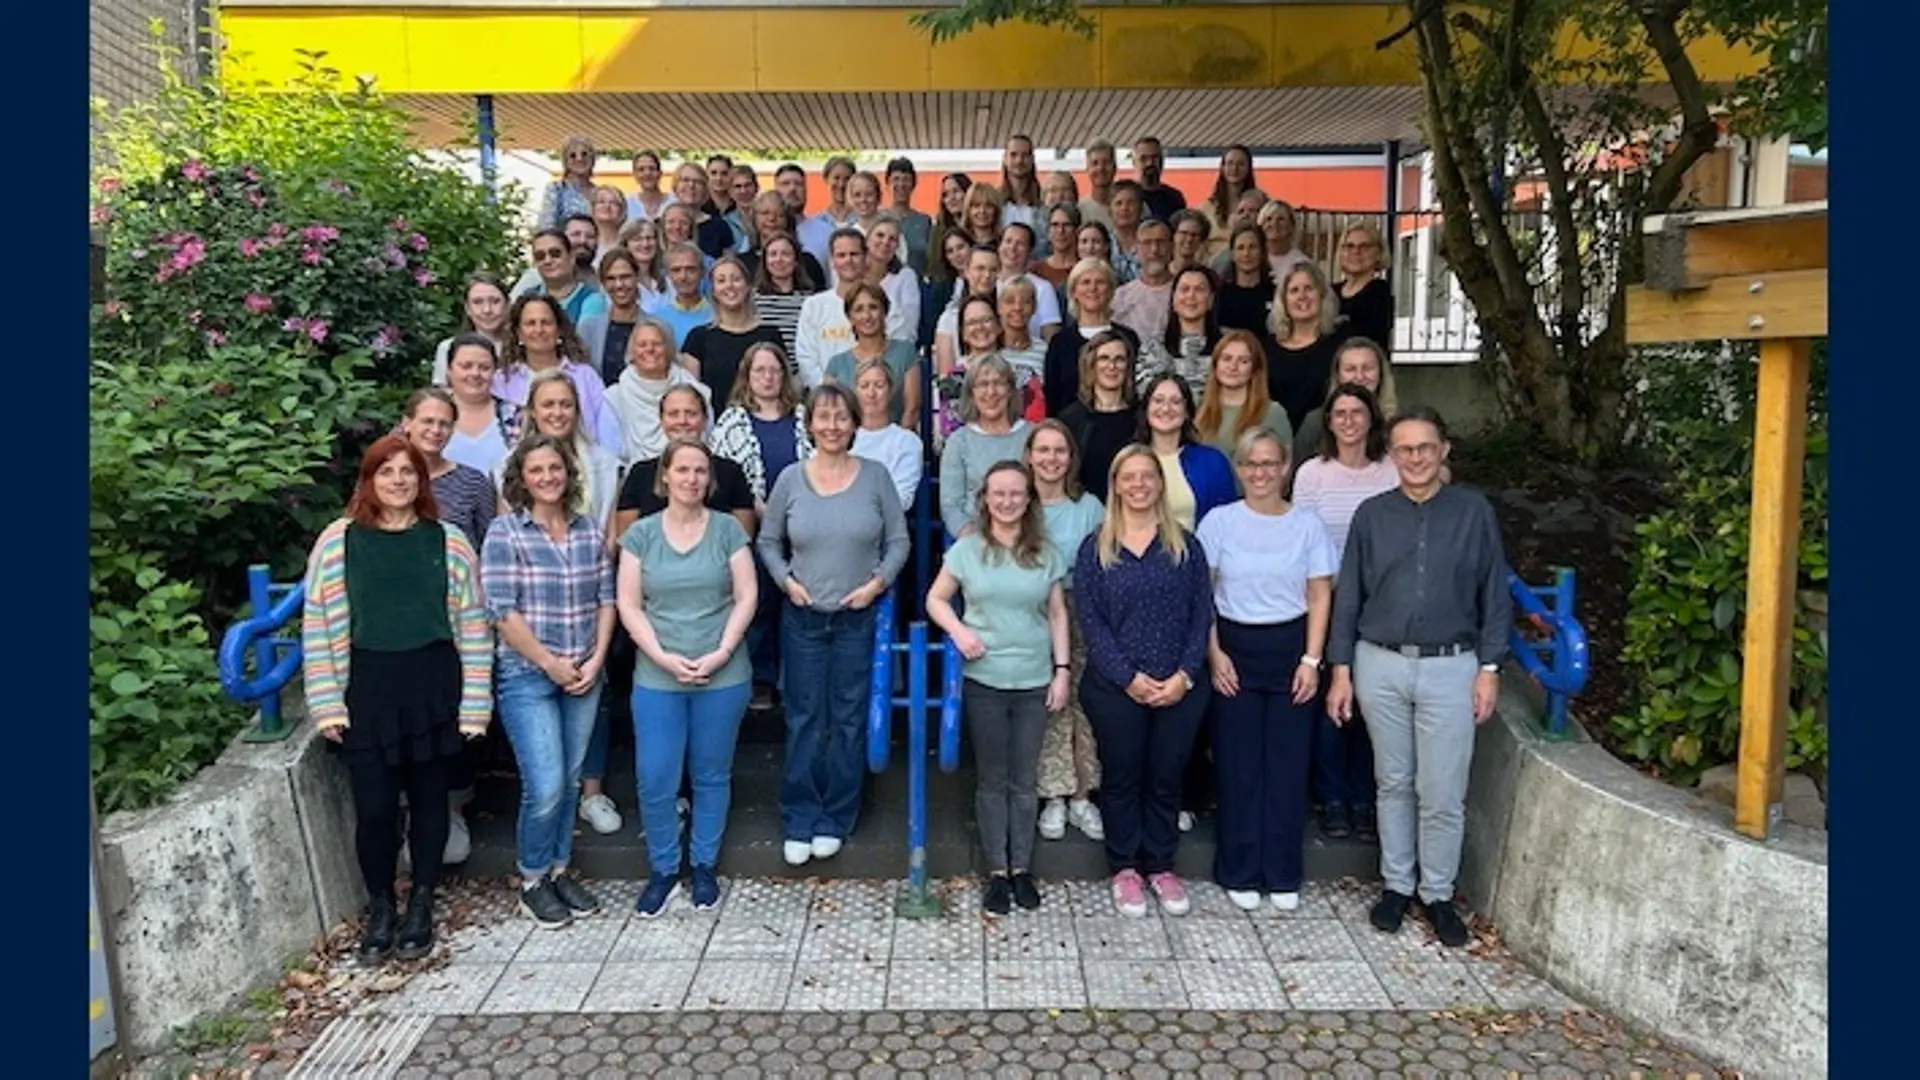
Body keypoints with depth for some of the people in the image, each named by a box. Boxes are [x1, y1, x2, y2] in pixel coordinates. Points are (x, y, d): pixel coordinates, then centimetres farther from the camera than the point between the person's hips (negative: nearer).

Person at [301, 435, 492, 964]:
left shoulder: (449, 542, 2)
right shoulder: (337, 541, 2)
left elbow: (473, 626, 2)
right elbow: (318, 626, 2)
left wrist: (475, 704, -2)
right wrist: (326, 703, -3)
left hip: (433, 688, 1)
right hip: (367, 690, 0)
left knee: (428, 799, 10)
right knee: (373, 807, 0)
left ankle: (421, 906, 28)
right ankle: (380, 908, 23)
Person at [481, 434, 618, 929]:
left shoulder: (590, 531, 6)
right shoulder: (505, 533, -8)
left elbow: (606, 599, 8)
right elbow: (502, 611, -12)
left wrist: (596, 660, -3)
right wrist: (551, 664, -10)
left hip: (584, 676, 5)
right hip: (528, 676, -4)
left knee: (570, 781, 12)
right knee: (546, 787, -6)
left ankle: (558, 869, 29)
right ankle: (532, 880, 15)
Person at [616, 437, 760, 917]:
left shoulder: (727, 529, 1)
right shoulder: (640, 533, 3)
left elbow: (746, 597, -1)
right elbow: (629, 606, 0)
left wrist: (722, 652, -12)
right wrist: (663, 657, -11)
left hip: (723, 677, 0)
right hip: (657, 678, 0)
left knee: (712, 775, 10)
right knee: (654, 779, 0)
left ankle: (705, 867, 26)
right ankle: (663, 870, 19)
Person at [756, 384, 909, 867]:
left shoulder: (875, 476, -3)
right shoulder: (790, 479, -1)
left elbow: (898, 541, 2)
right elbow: (767, 542, 9)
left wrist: (877, 582, -9)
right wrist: (786, 581, -4)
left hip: (858, 616, 0)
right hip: (803, 616, 0)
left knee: (849, 718, 6)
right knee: (804, 718, 6)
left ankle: (835, 818, 20)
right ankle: (798, 820, 18)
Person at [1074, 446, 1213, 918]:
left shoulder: (1185, 546, 5)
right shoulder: (1095, 548, 1)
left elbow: (1202, 615, 1)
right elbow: (1090, 621, -5)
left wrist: (1185, 676, -11)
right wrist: (1129, 677, -13)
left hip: (1180, 688, 1)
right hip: (1116, 687, -1)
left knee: (1167, 778, 10)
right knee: (1122, 777, 9)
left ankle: (1160, 866, 26)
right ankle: (1124, 868, 23)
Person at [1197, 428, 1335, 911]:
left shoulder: (1308, 524, 1)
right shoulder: (1219, 521, -1)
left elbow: (1320, 596, 2)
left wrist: (1311, 660, -5)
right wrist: (1214, 654, -6)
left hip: (1290, 649, 1)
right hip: (1235, 649, -1)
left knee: (1288, 763, 4)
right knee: (1238, 763, 4)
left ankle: (1283, 875, 18)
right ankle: (1240, 872, 18)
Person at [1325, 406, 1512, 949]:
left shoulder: (1474, 511, 0)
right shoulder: (1371, 514, 3)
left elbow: (1495, 596, 3)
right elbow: (1348, 597, 5)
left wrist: (1489, 668, -2)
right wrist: (1341, 670, 2)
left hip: (1450, 667, -1)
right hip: (1380, 665, 1)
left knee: (1443, 793, 2)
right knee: (1393, 783, 12)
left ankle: (1438, 894, 19)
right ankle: (1396, 885, 26)